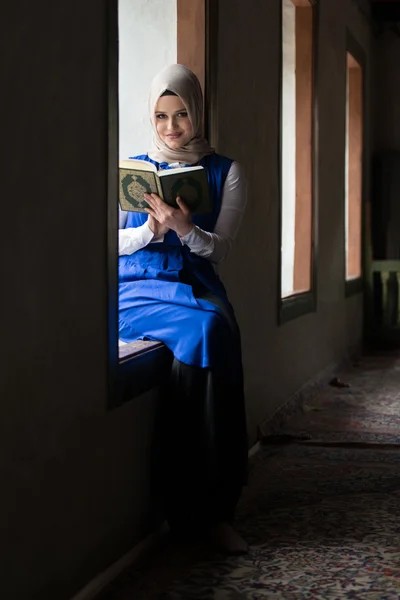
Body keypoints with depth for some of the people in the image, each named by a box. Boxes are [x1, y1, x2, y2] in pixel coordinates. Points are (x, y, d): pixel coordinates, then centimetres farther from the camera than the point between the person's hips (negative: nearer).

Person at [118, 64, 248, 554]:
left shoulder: (225, 173, 11)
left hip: (197, 286, 1)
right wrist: (150, 230, -11)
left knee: (215, 330, -35)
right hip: (136, 291, -1)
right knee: (207, 330, -33)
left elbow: (220, 248, 4)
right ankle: (206, 510, -28)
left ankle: (206, 508, -29)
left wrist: (183, 227, -17)